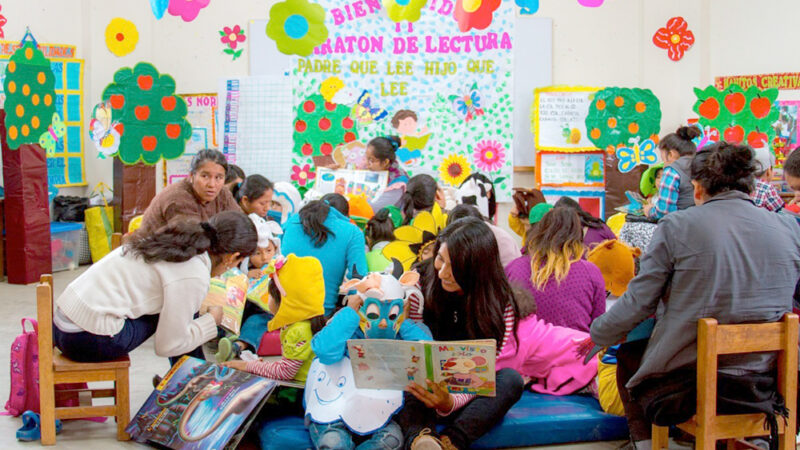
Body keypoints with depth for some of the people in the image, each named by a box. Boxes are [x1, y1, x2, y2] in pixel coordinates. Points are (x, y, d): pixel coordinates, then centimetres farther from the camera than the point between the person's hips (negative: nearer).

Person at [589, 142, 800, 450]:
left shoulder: (678, 226, -11)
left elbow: (637, 303, -7)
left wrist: (596, 335, 10)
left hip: (681, 389, -4)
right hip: (761, 389, 4)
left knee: (627, 355, 25)